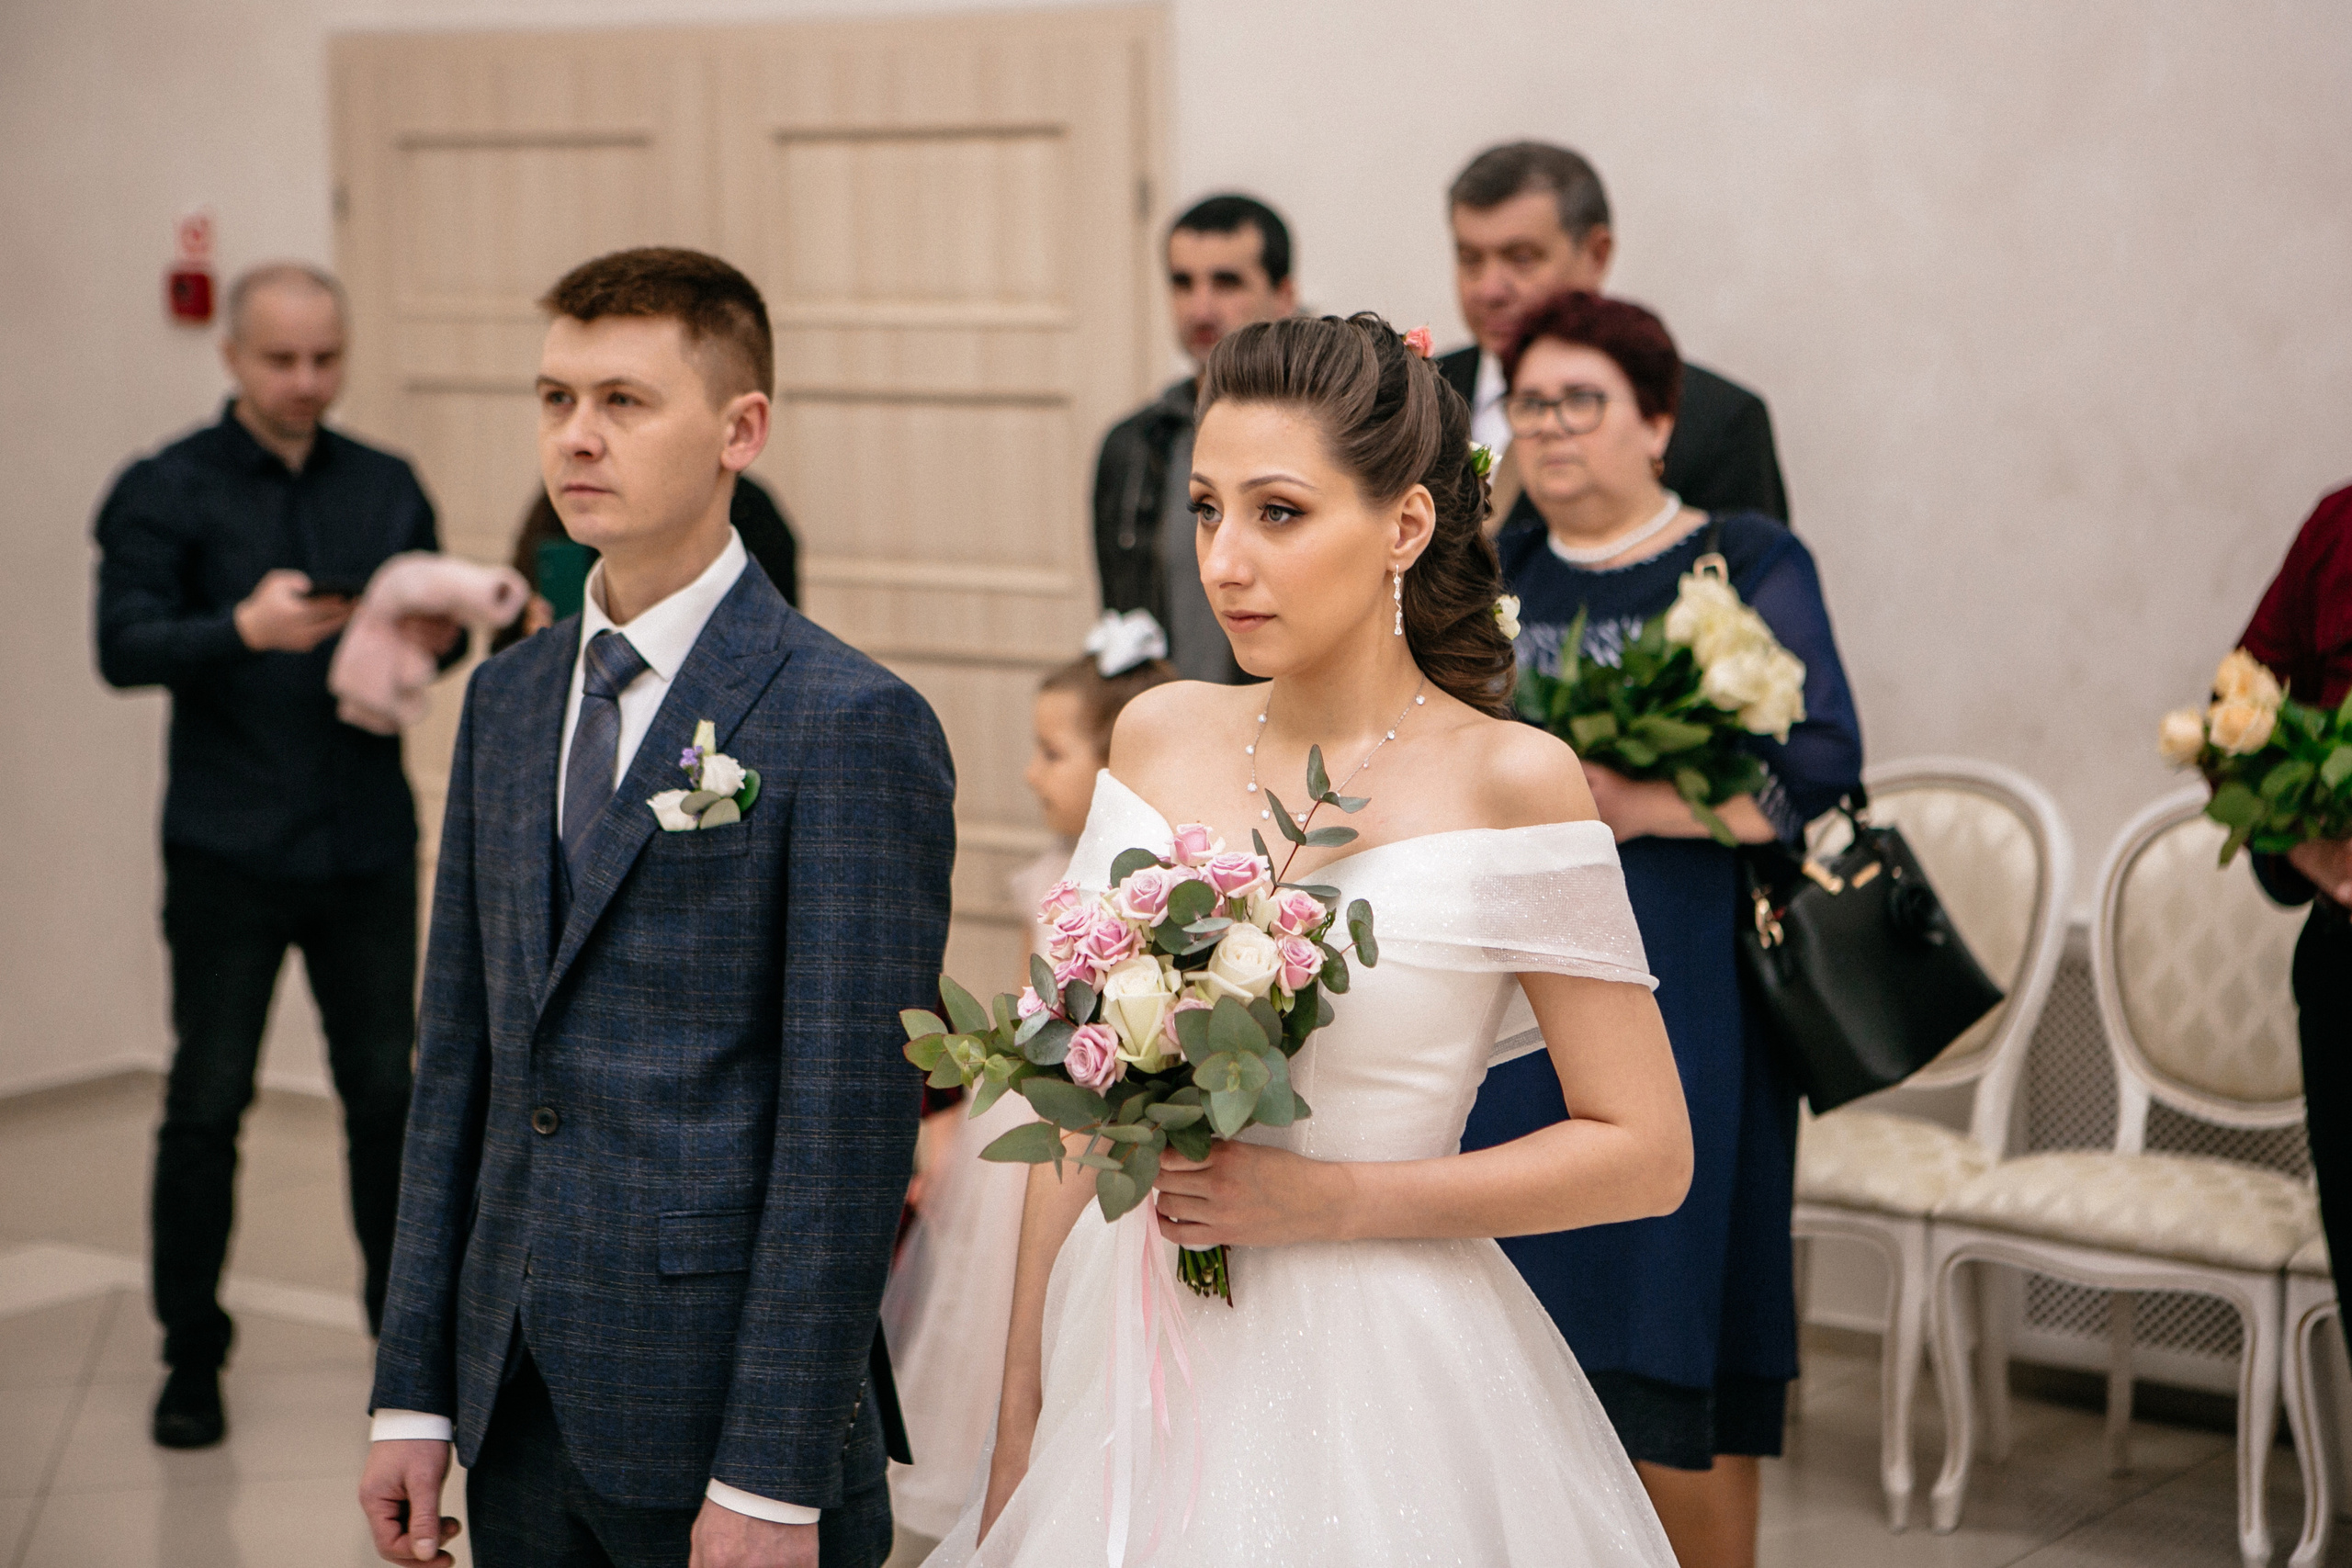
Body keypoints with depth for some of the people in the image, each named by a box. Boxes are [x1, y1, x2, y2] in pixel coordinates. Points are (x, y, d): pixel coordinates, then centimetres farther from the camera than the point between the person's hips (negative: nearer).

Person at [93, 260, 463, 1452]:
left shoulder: (386, 487, 11)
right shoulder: (163, 492, -1)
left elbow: (432, 629, 12)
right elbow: (124, 648, -11)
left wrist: (437, 633, -12)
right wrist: (245, 629, -29)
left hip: (368, 848, 3)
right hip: (228, 852, -3)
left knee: (386, 1094, 6)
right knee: (207, 1104, 2)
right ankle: (192, 1359, 14)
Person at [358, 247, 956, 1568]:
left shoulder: (853, 725, -12)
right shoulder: (508, 699, 10)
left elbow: (848, 1124, -15)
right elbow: (461, 1054, 11)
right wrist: (414, 1395, 9)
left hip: (717, 1412, -6)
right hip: (517, 1413, 6)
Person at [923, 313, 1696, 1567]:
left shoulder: (1511, 780, -11)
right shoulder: (1160, 737, 1)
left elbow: (1645, 1153, -9)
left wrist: (1322, 1201, -14)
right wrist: (1021, 1418, 6)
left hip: (1377, 1383, -4)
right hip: (1135, 1364, 4)